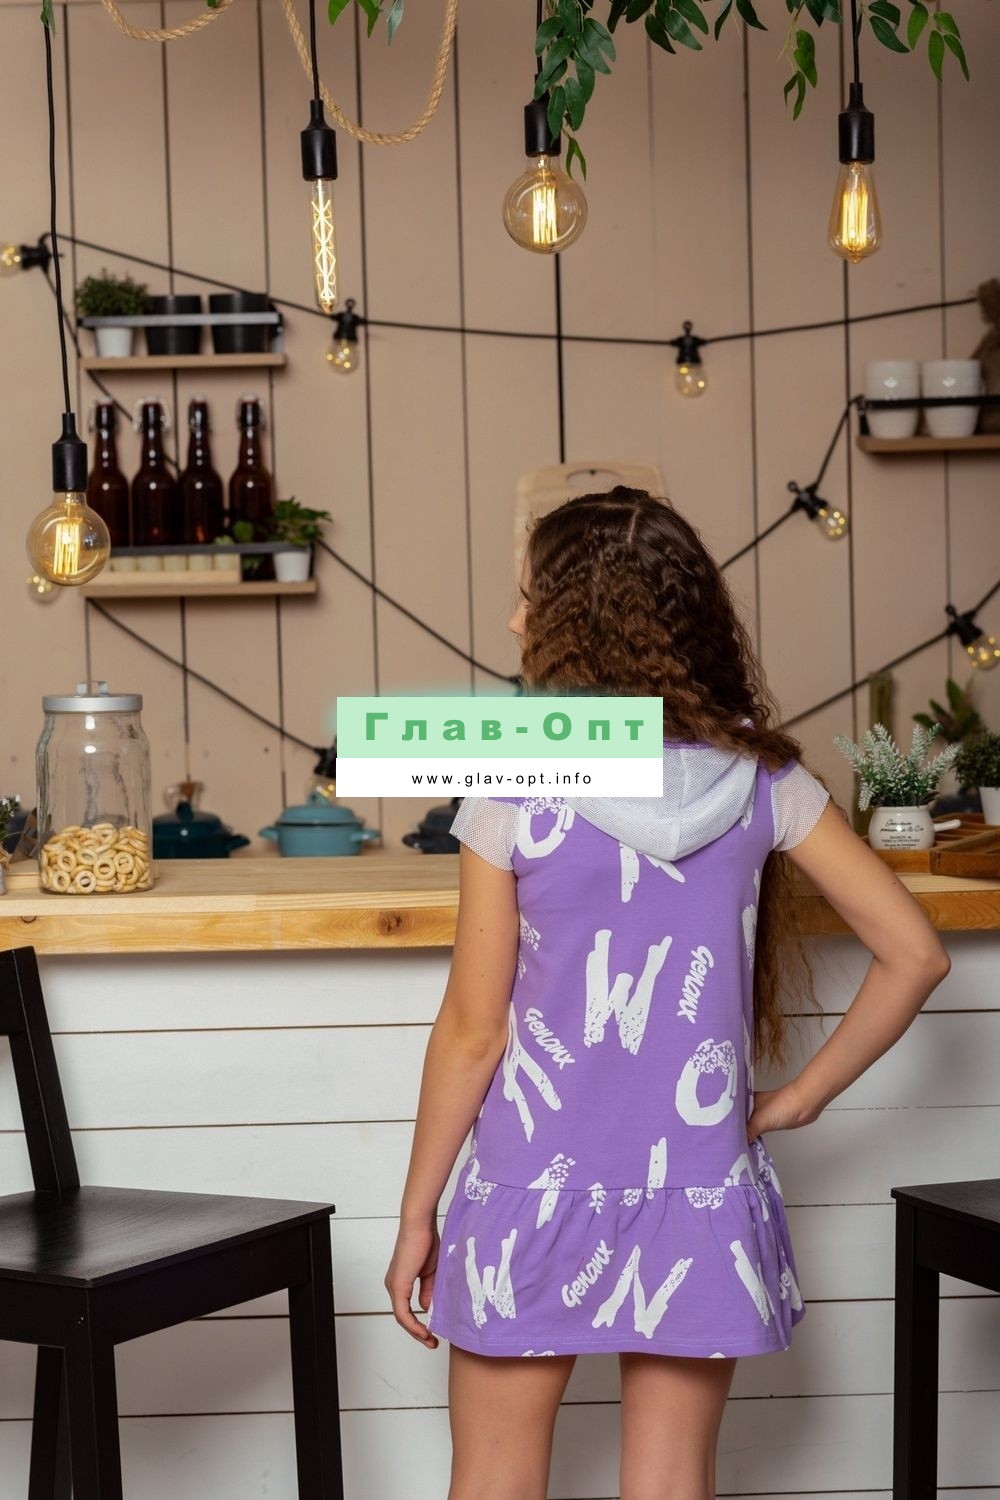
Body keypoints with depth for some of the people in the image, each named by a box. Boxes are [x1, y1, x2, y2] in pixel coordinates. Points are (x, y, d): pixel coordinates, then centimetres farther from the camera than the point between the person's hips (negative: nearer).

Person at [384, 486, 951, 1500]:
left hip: (537, 1190, -2)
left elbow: (473, 1030, -8)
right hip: (700, 1196, 3)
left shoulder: (516, 792, -11)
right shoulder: (761, 778, -3)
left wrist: (415, 1214, 2)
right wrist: (801, 1099, 6)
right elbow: (913, 953, -2)